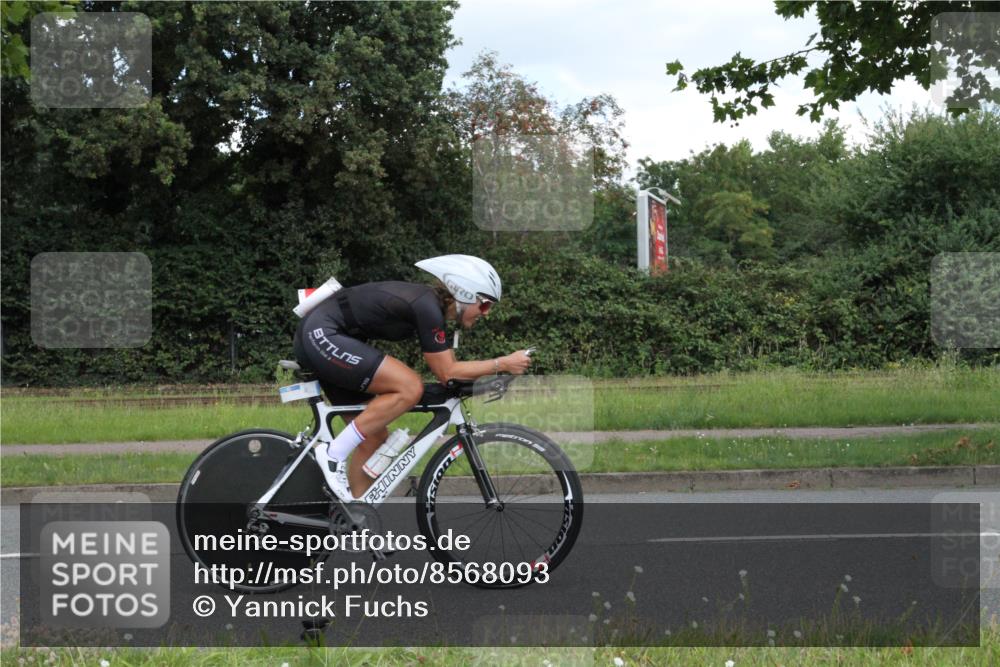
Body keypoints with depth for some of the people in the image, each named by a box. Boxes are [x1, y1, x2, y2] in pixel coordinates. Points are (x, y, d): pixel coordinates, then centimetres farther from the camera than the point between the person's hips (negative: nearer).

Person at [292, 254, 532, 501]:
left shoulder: (430, 302, 10)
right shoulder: (427, 307, -18)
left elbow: (445, 365, 18)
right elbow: (446, 372, -15)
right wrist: (503, 364, -11)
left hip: (318, 340, 10)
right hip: (320, 335, -10)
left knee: (374, 438, 8)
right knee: (410, 388, -21)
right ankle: (334, 453, -14)